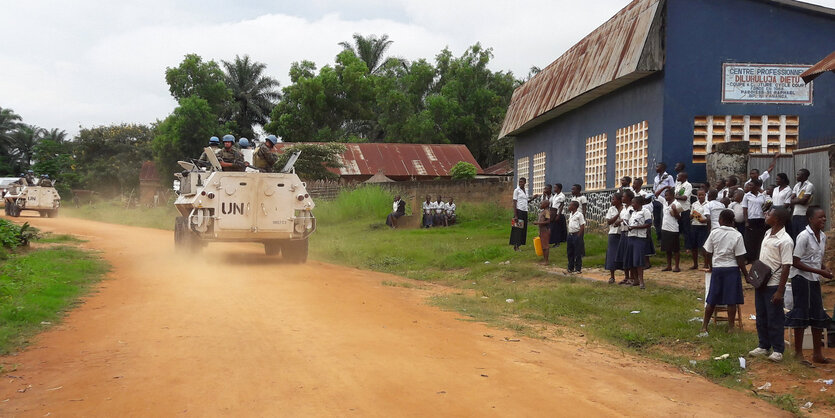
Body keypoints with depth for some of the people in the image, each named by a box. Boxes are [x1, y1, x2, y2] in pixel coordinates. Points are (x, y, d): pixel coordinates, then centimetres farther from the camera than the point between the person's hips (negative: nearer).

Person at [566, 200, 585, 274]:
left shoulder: (579, 215, -11)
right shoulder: (570, 215, 14)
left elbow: (582, 226, -12)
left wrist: (578, 235, -15)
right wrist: (569, 234, 11)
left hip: (576, 235, -8)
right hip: (570, 235, 8)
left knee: (578, 253, -2)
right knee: (570, 252, 12)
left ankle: (578, 269, 5)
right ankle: (571, 268, 22)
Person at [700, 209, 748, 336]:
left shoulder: (714, 233, -3)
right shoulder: (737, 235, -9)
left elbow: (708, 253, 1)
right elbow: (740, 259, -10)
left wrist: (710, 267, 17)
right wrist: (745, 273, -1)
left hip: (717, 268, 2)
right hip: (732, 269, -2)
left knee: (712, 300, 9)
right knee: (731, 301, 5)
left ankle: (704, 327, 12)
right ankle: (731, 327, 9)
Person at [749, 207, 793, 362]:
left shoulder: (785, 241, -18)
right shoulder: (768, 234, 8)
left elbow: (786, 267, -19)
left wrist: (780, 291, -20)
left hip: (774, 285, -8)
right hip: (761, 283, 8)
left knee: (775, 319, 1)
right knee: (761, 317, 15)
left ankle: (777, 350, 13)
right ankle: (764, 346, 27)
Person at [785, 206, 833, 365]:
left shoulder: (822, 237, 7)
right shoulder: (804, 236, -16)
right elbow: (795, 262, -18)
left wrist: (825, 269, -3)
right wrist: (820, 271, -19)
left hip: (814, 280, 8)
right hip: (801, 279, -8)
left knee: (818, 316, 11)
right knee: (802, 315, -3)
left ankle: (817, 354, 21)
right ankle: (798, 354, 7)